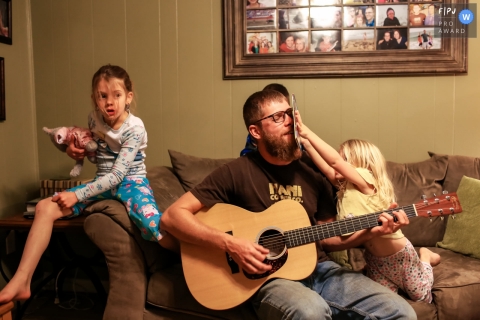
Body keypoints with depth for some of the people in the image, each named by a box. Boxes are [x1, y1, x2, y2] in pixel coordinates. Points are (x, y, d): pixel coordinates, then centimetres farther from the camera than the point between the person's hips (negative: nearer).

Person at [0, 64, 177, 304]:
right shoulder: (94, 119, 0)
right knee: (45, 207, -12)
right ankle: (21, 283, -10)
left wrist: (77, 195, -23)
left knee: (155, 227, -36)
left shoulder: (134, 128, -17)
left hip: (131, 183, -5)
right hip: (103, 183, 6)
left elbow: (118, 175, -22)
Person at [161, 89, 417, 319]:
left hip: (318, 269, 5)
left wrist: (371, 232, -4)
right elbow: (172, 217, -11)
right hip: (268, 276, -5)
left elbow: (326, 237, 13)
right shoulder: (237, 172, -8)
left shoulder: (313, 169, 7)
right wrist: (230, 244, -22)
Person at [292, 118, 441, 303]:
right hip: (374, 256, 6)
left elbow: (334, 161, -34)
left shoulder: (366, 180, -25)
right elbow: (327, 167, -17)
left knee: (422, 298, 15)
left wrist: (307, 133, -35)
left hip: (398, 253, -6)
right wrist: (305, 142, -22)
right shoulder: (343, 187, -4)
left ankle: (425, 258, 39)